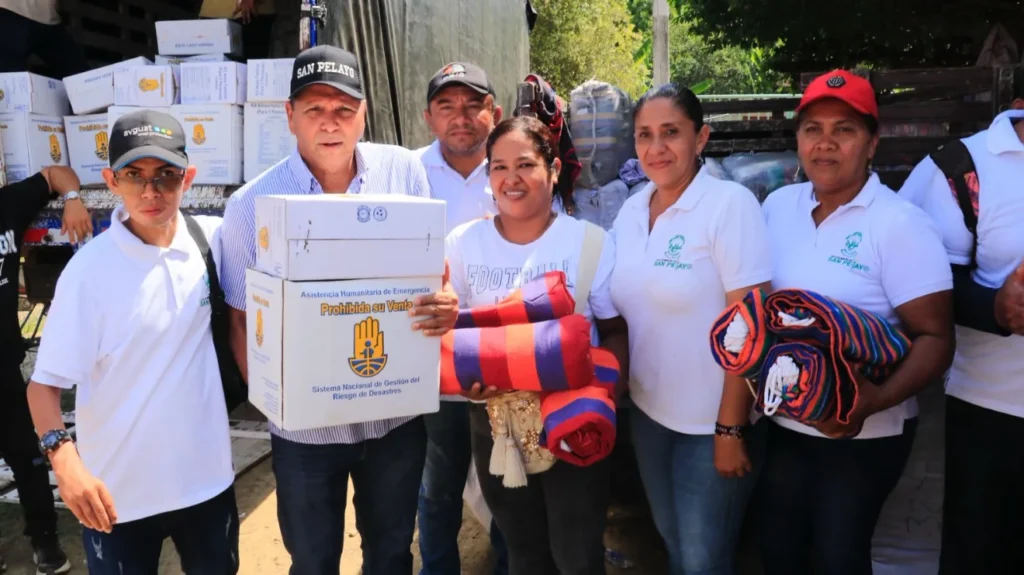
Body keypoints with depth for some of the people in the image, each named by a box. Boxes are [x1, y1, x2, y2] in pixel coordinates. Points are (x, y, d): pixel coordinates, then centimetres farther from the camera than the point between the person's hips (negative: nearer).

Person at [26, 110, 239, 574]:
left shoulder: (212, 239, -6)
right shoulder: (90, 269, -15)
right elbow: (45, 382, -13)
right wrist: (63, 457, -28)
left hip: (207, 477, 3)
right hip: (117, 492, -3)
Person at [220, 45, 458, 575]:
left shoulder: (404, 172, -7)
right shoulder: (251, 205, -11)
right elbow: (242, 319, -2)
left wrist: (444, 306, -21)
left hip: (397, 414, 2)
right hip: (305, 427, -1)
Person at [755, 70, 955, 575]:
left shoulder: (899, 223, -14)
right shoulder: (776, 205, 1)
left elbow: (935, 338, -16)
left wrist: (876, 401, -31)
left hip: (863, 434, -4)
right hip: (779, 423, 4)